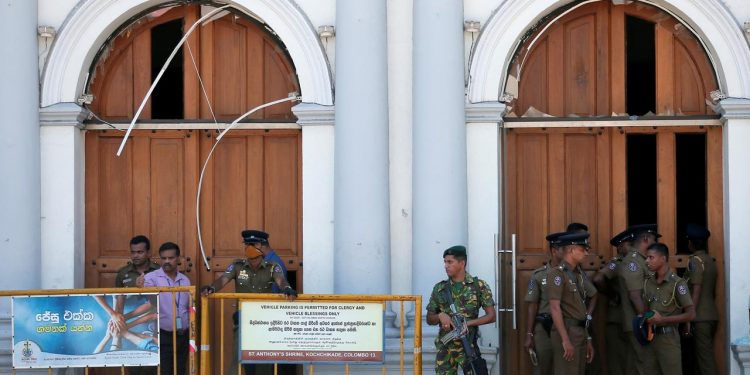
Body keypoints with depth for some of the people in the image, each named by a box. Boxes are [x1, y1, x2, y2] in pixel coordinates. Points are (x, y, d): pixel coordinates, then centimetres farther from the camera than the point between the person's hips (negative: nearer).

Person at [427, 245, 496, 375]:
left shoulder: (479, 286, -1)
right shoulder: (439, 289, 7)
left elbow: (491, 316, -2)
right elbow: (430, 319, 13)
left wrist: (468, 323, -15)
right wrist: (440, 315, -10)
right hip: (444, 348, 3)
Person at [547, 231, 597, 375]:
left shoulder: (578, 274, 16)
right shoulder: (557, 274, -11)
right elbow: (555, 308, -18)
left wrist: (587, 339, 16)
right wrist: (565, 340, -23)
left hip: (581, 332, 9)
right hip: (566, 332, -9)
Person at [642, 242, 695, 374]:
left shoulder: (677, 283, -10)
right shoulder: (647, 282, 8)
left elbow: (691, 314, -12)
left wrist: (662, 320, -16)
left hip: (668, 338, -6)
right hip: (649, 337, 6)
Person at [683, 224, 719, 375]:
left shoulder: (695, 260, -9)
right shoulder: (710, 260, 14)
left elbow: (696, 291, -16)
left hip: (700, 317, -8)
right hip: (711, 314, 8)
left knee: (704, 356, -8)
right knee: (705, 354, 11)